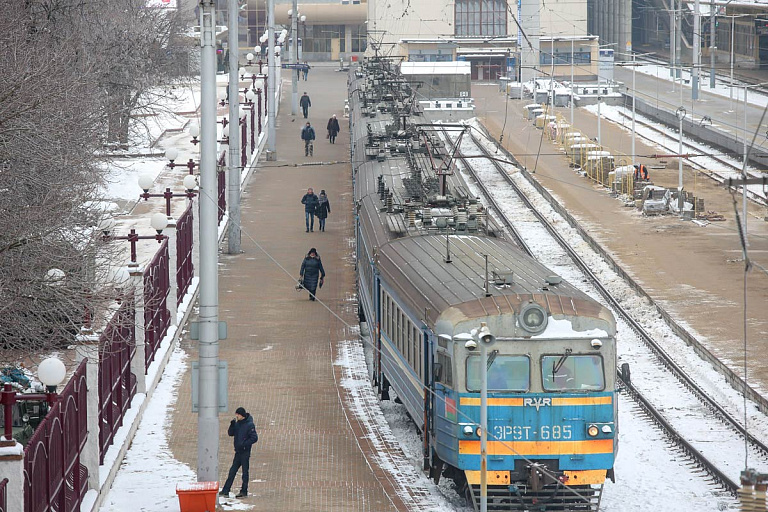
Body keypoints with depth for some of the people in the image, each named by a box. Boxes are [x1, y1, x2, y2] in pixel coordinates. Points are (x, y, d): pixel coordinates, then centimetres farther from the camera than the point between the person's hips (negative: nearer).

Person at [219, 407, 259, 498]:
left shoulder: (249, 425, -12)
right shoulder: (237, 423, 9)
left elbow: (254, 438, -14)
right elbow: (231, 433, 10)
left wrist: (243, 444, -19)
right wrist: (232, 425, -8)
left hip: (245, 452, -7)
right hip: (238, 452, 7)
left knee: (245, 472, 0)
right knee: (232, 471, 8)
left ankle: (244, 491, 6)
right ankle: (225, 491, 10)